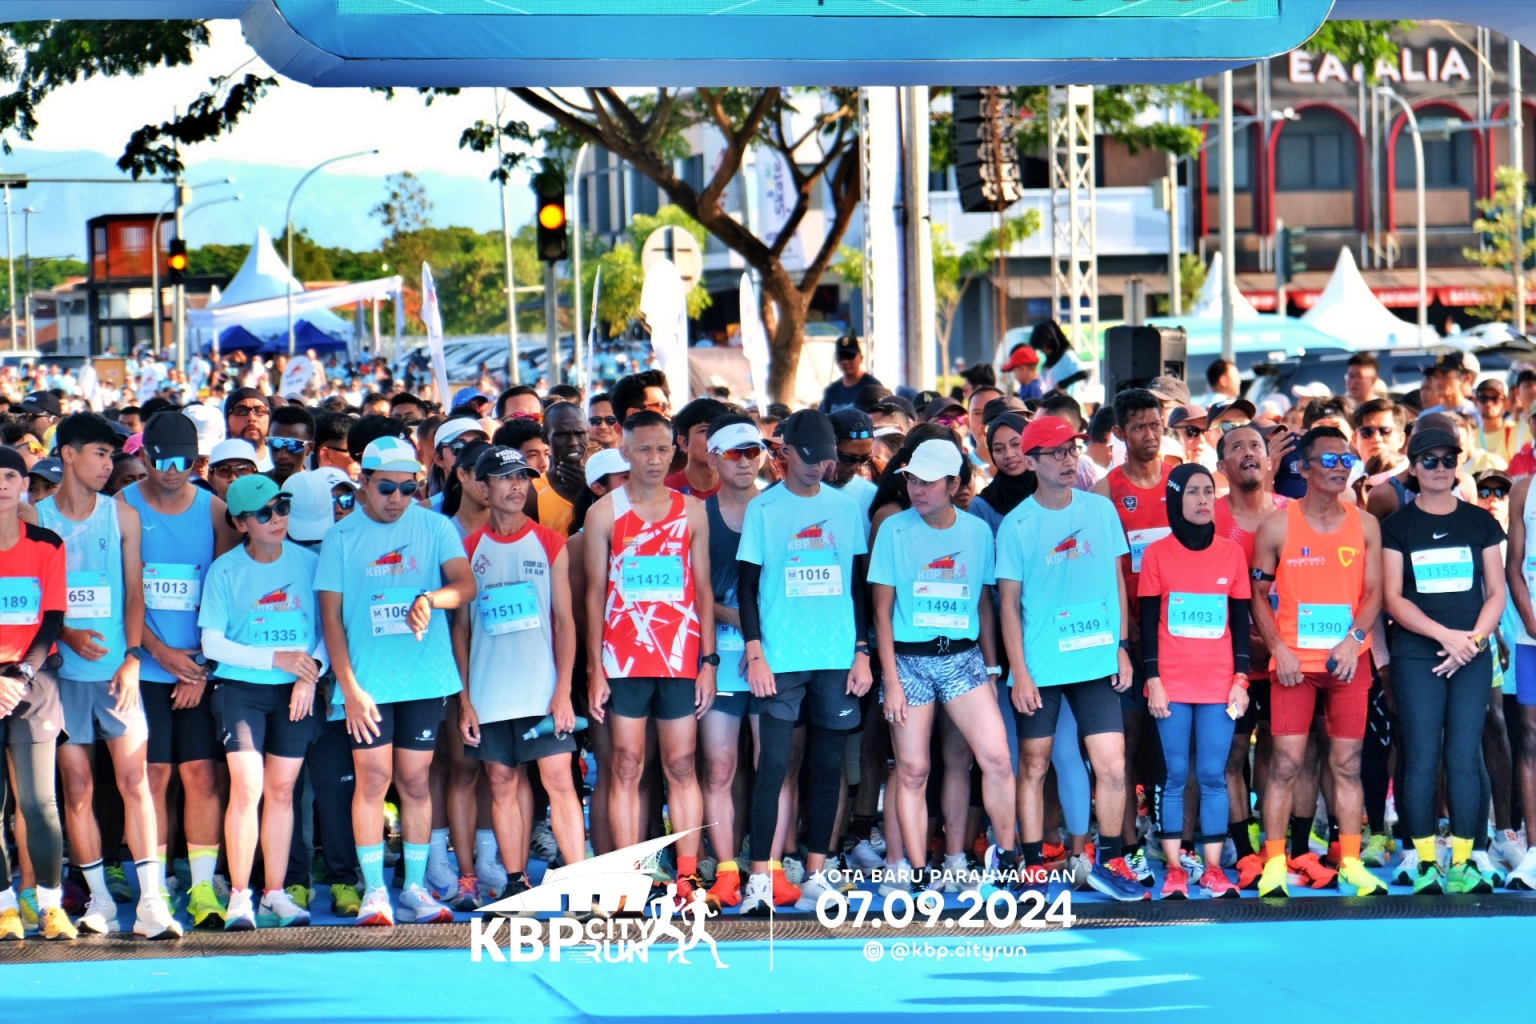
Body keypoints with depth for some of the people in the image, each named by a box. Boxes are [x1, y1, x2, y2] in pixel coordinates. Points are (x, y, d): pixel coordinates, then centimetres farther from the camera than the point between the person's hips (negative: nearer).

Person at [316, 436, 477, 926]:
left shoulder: (434, 528, 5)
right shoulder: (342, 537, 3)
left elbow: (465, 583, -6)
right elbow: (331, 616, 1)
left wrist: (430, 598, -29)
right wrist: (349, 687, -7)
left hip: (425, 677, 1)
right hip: (369, 679, -1)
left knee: (415, 779, 5)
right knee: (373, 778, -6)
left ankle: (414, 888, 11)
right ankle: (374, 890, -2)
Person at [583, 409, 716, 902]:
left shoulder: (691, 511, 8)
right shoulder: (605, 513, 3)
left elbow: (703, 589, 10)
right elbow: (595, 593, 3)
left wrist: (708, 660, 3)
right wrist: (595, 669, -3)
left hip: (680, 658, 1)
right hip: (623, 660, -1)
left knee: (682, 766, 2)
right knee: (627, 767, -1)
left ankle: (687, 874, 3)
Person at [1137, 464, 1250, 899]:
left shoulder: (1231, 554, 7)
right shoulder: (1157, 554, 3)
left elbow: (1241, 620, 9)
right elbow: (1148, 621, 3)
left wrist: (1241, 679, 2)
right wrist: (1153, 679, -4)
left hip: (1220, 684, 1)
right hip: (1172, 685, -1)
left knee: (1213, 776, 0)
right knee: (1174, 776, -1)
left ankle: (1213, 870, 4)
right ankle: (1174, 870, 4)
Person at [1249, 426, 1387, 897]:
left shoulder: (1364, 526, 7)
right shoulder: (1277, 527, 0)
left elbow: (1373, 593, 5)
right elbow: (1258, 594, 3)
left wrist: (1353, 638, -12)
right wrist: (1279, 649, -10)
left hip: (1348, 660, 2)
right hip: (1294, 661, -2)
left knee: (1347, 762, 4)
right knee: (1285, 761, -6)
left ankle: (1351, 862, 8)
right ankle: (1275, 863, -2)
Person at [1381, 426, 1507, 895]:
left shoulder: (1480, 522, 10)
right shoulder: (1398, 525, 4)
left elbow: (1496, 592, 8)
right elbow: (1393, 598, -2)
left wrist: (1474, 640, -8)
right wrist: (1445, 635, -13)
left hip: (1472, 657, 2)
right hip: (1416, 656, -2)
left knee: (1464, 758, -3)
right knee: (1422, 758, -5)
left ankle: (1462, 863, -2)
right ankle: (1423, 863, -2)